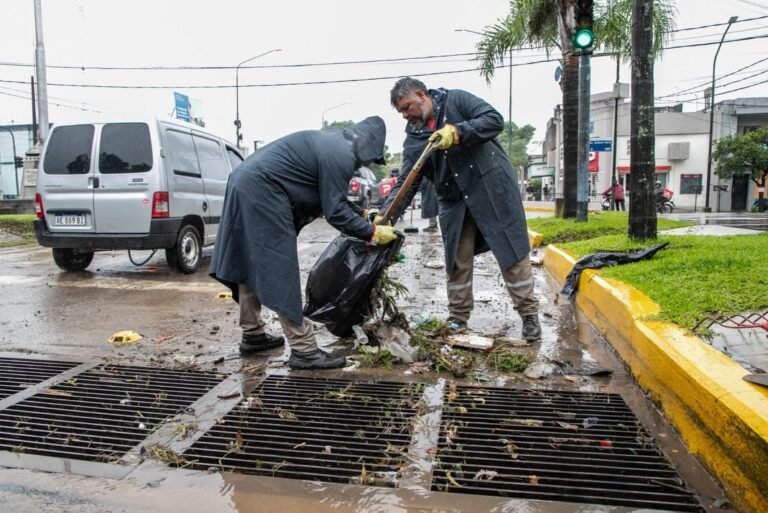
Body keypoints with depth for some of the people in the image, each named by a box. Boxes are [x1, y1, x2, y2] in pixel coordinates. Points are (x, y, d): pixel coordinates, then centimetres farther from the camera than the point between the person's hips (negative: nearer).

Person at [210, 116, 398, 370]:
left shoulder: (334, 142, 18)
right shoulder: (340, 156, -13)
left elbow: (333, 199, 26)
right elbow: (335, 211, -14)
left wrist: (361, 213, 29)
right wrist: (372, 233, -6)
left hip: (247, 184, 11)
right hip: (261, 191, -11)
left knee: (251, 265, 16)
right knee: (280, 271, -9)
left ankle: (252, 335, 29)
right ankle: (303, 350, -3)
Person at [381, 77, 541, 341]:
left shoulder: (456, 100, -4)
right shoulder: (413, 139, 5)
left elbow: (495, 120, -14)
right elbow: (405, 184, -1)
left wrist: (457, 132, -26)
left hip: (492, 188, -4)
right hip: (454, 201, 5)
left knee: (512, 250, 0)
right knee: (457, 261, 8)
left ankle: (529, 314, 13)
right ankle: (458, 319, 22)